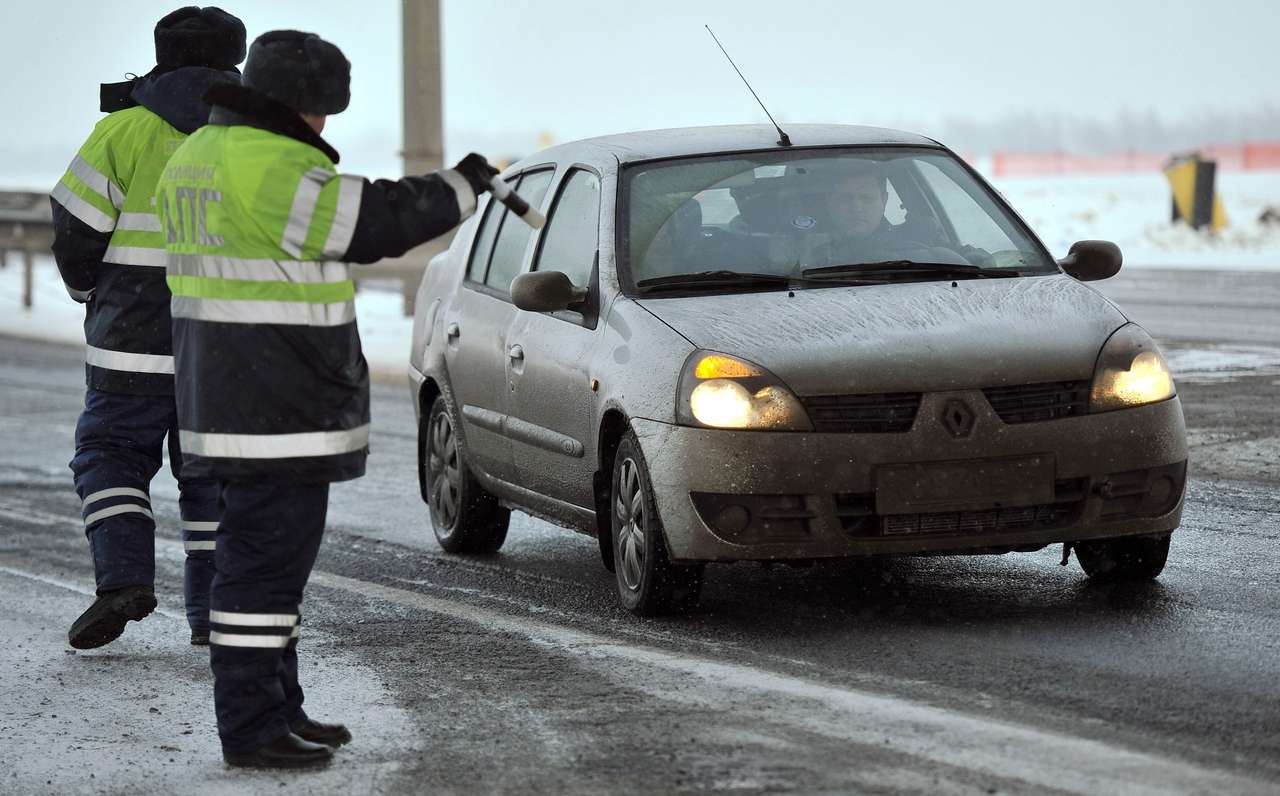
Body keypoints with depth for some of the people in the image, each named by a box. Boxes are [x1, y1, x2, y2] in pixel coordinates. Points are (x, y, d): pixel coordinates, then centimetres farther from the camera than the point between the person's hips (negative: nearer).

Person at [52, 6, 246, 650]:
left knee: (111, 453, 10)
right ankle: (214, 611, 7)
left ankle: (123, 576, -9)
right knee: (215, 473, 10)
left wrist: (91, 293, 15)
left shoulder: (128, 128, -3)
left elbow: (76, 232, -4)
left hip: (137, 338, -2)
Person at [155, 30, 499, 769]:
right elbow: (383, 219, -14)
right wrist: (464, 184, 0)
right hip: (276, 409, -11)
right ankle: (252, 729, -5)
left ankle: (279, 710, 22)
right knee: (267, 561, -7)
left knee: (272, 559, 16)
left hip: (234, 399, 11)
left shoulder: (200, 155, 14)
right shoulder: (273, 169, -18)